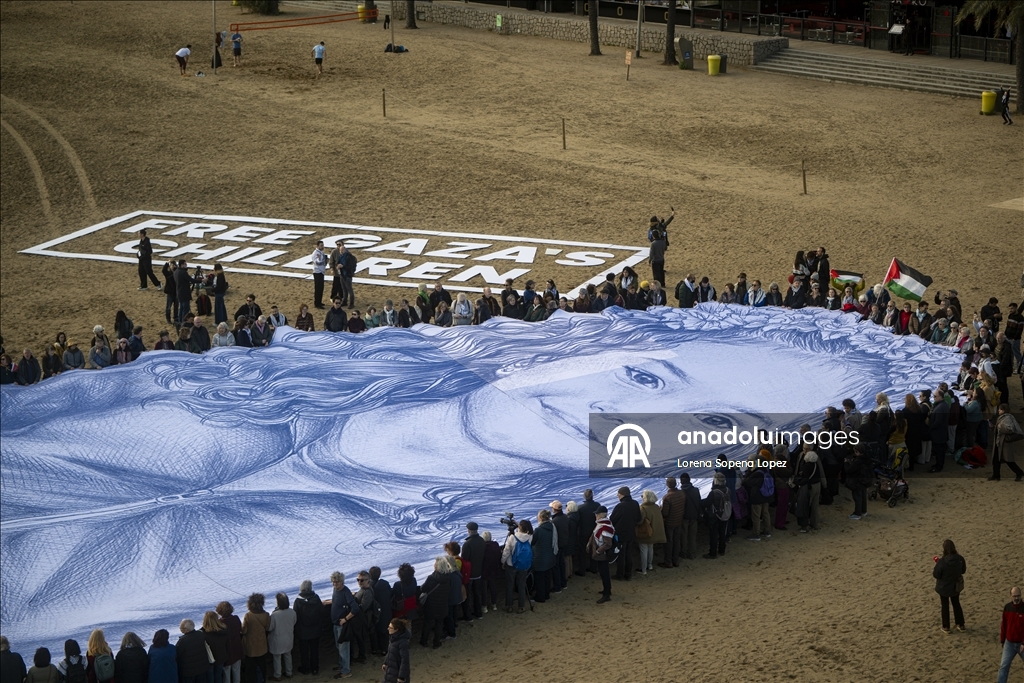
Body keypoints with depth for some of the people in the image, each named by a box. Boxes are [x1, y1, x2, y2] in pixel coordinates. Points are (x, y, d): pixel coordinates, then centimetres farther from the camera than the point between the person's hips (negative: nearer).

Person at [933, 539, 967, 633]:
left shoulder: (942, 562, -30)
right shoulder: (960, 559, -17)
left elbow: (936, 575, -19)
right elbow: (963, 570, -1)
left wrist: (937, 564, -3)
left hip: (944, 587, -4)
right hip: (955, 587, 4)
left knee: (945, 606, 16)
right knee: (956, 604, 24)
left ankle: (946, 627, 26)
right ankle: (961, 625, 32)